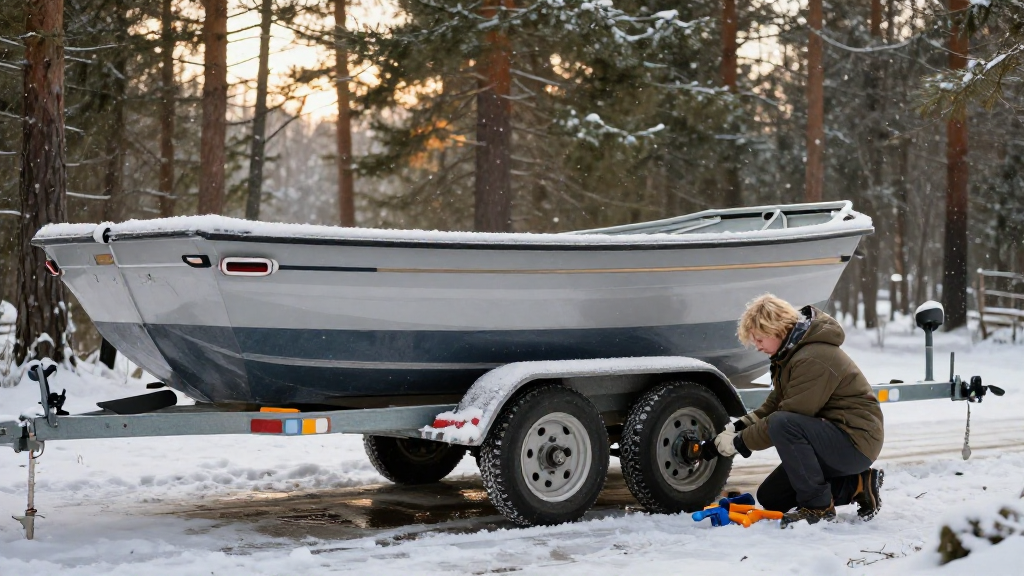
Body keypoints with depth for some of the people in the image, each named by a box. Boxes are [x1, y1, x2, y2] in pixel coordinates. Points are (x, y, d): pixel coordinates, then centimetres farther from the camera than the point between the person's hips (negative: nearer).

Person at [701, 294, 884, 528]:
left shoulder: (813, 359, -24)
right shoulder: (790, 354, 9)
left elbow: (786, 419, -24)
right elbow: (773, 406, 10)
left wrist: (740, 442, -17)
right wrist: (738, 426, -5)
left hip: (856, 441, -11)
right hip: (833, 439, 11)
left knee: (783, 424, -33)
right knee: (770, 497, 9)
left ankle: (817, 506, -19)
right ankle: (856, 485, 11)